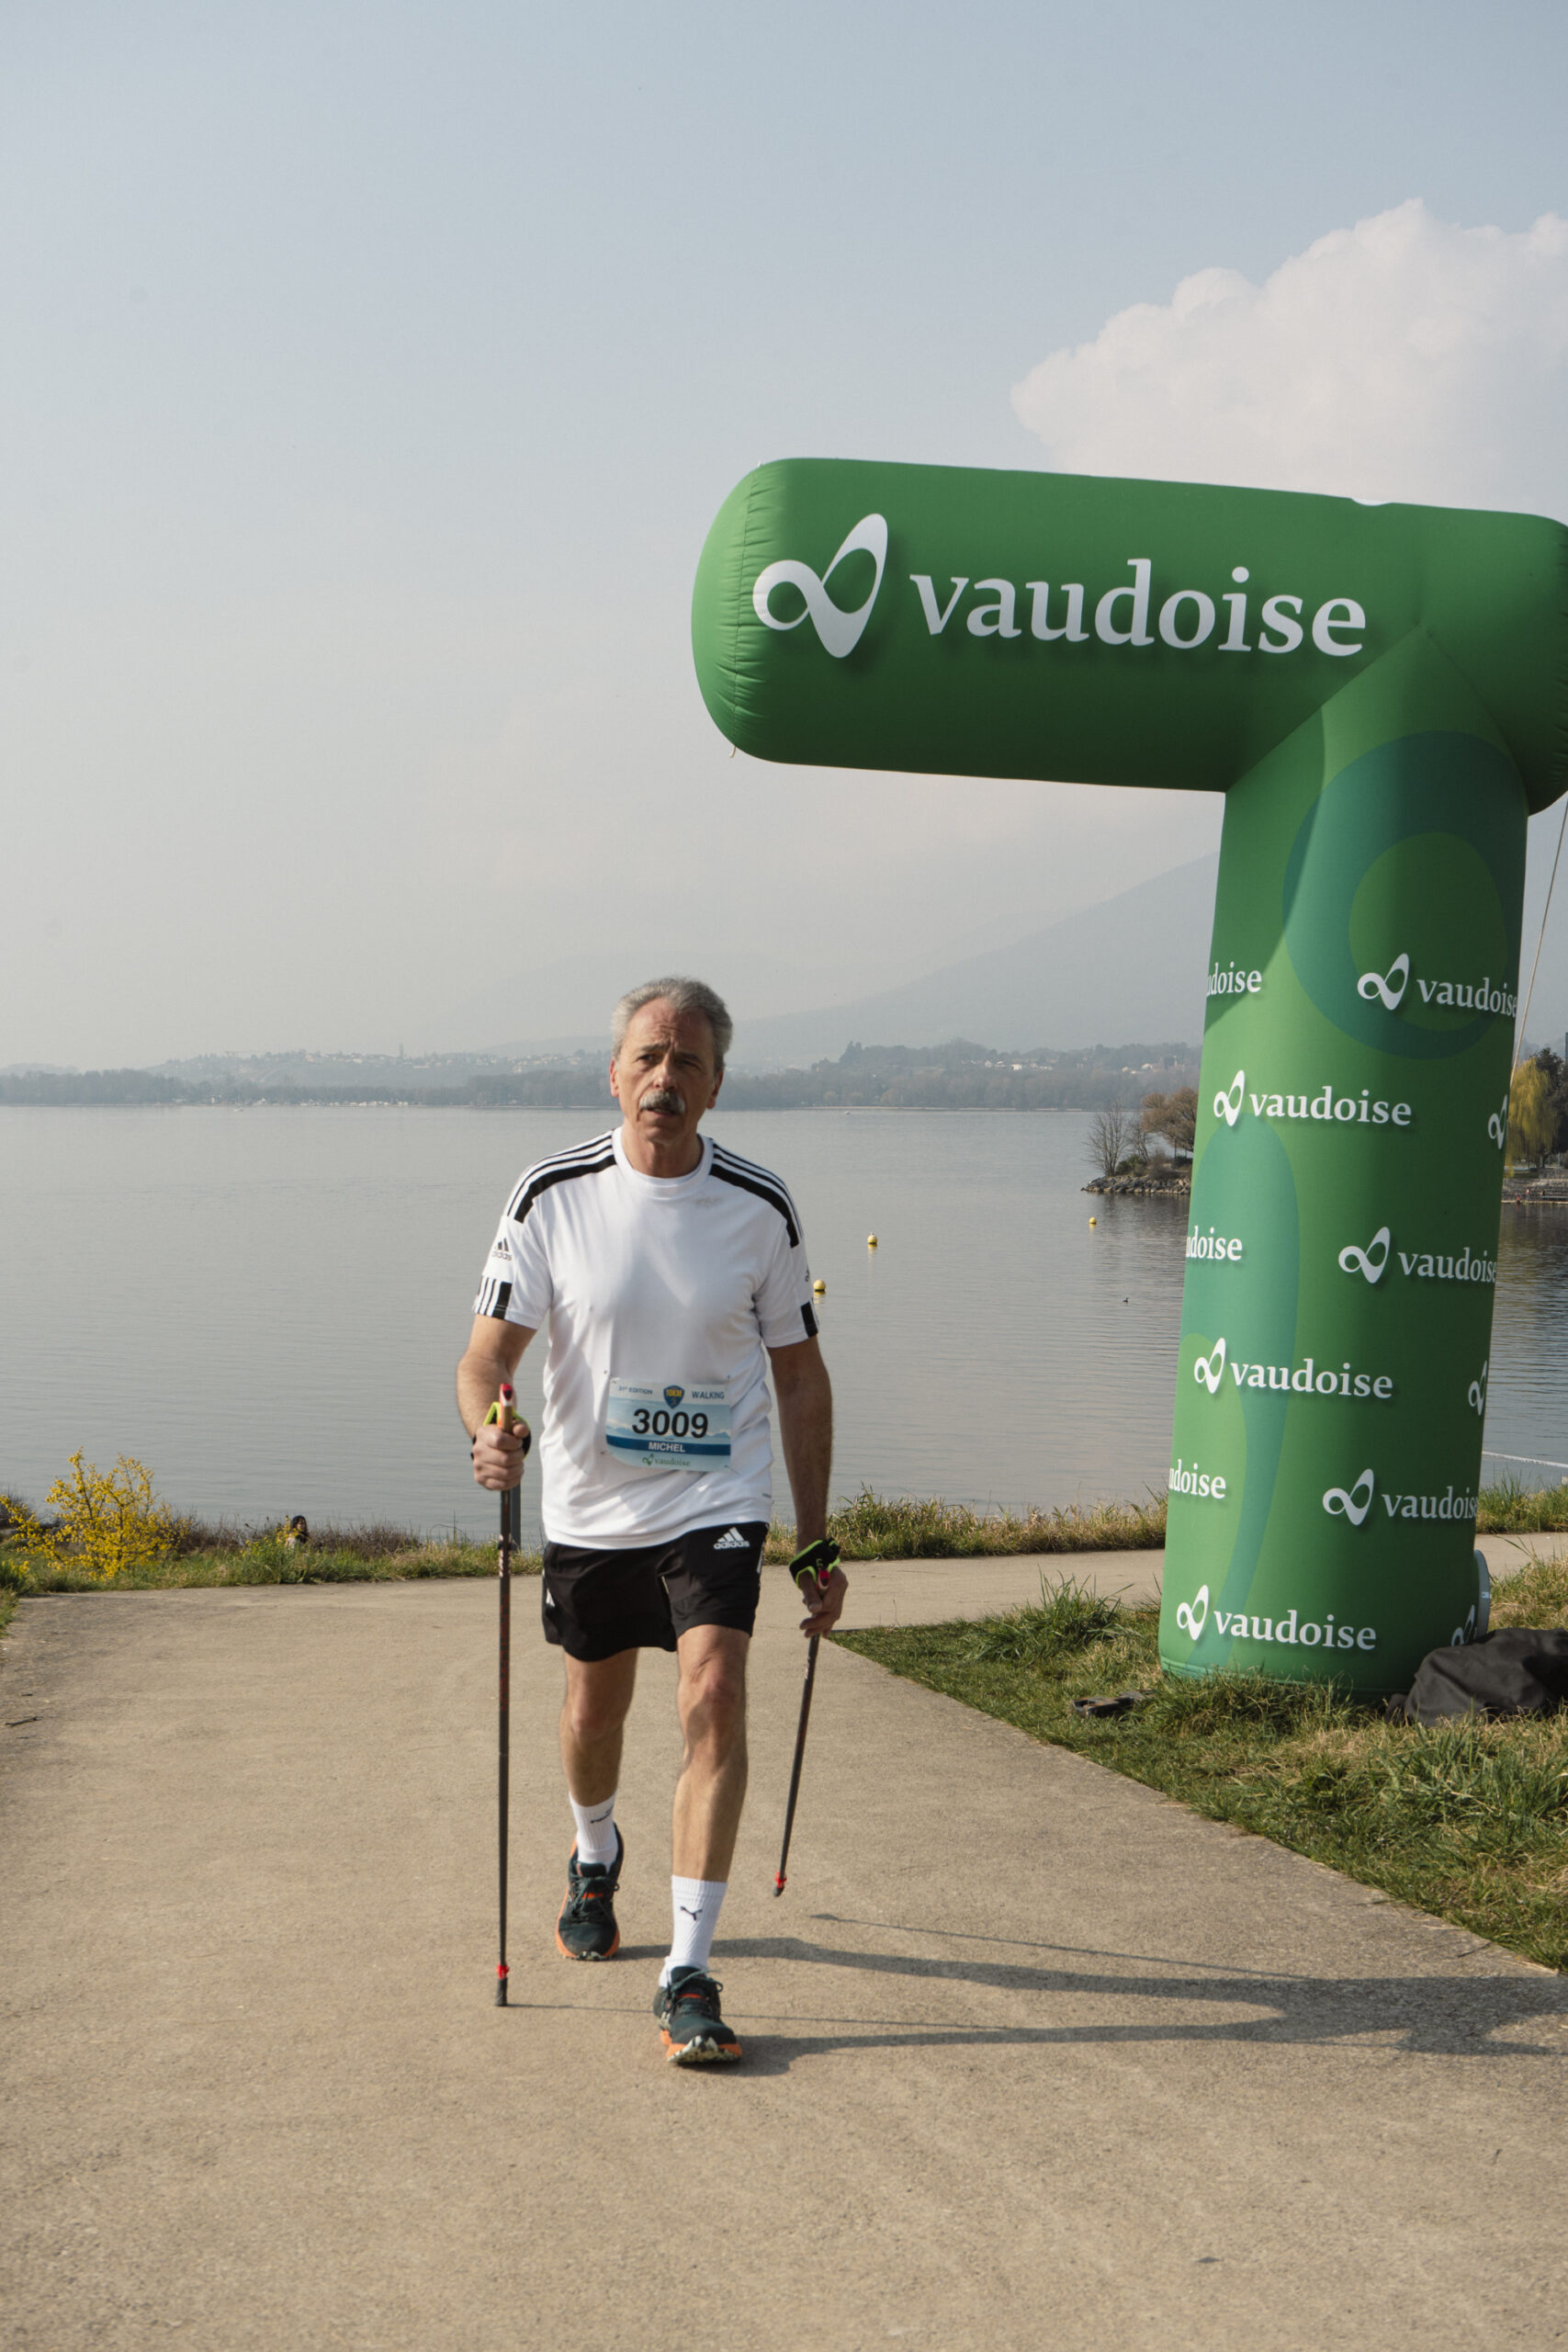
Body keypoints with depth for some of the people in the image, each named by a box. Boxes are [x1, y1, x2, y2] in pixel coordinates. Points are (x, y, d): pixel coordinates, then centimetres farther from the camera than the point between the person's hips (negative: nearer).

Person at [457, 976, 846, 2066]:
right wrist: (488, 1432, -31)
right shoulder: (554, 1196, -9)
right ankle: (596, 1859, 51)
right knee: (595, 1710, 17)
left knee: (714, 1698, -19)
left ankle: (690, 1972, -10)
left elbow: (800, 1375, 3)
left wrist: (817, 1544, 3)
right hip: (589, 1505, 1)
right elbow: (488, 1353, -7)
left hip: (717, 1502, -1)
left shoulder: (760, 1207, -7)